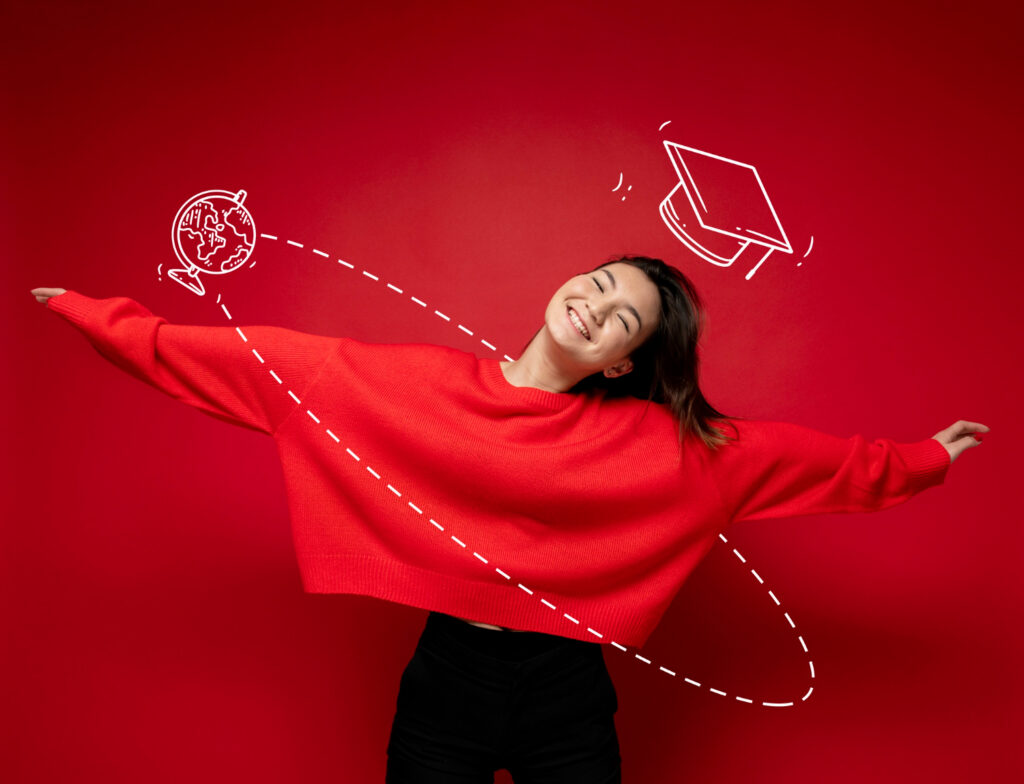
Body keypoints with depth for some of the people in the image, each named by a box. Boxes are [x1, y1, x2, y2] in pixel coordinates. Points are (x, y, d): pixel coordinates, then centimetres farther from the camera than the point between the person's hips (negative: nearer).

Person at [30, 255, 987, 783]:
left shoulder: (664, 442, -4)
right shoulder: (416, 381, -6)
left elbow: (808, 457, 4)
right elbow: (259, 361, -5)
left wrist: (919, 462, 5)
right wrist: (97, 315, -3)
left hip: (567, 699, 0)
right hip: (443, 684, 0)